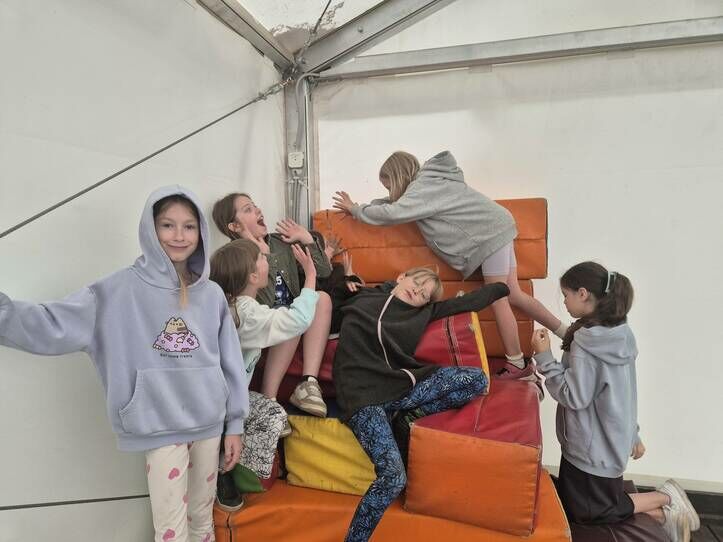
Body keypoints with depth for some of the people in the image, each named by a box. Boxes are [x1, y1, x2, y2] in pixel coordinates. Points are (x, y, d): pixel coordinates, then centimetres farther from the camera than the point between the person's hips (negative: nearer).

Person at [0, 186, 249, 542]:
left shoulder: (212, 295, 0)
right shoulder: (120, 291, -8)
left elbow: (230, 361, 4)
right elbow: (56, 326, -13)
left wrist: (234, 424, 5)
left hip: (209, 424, 3)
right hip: (160, 428, -3)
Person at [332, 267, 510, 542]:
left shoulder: (423, 311, 14)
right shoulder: (359, 297, 7)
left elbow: (467, 302, 22)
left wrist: (504, 287, 28)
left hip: (400, 387, 5)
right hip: (362, 395, -5)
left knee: (477, 379, -6)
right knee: (393, 476, -24)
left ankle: (406, 415, -4)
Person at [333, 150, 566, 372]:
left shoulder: (423, 188, -17)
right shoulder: (427, 182, 13)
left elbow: (391, 213, -23)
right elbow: (397, 202, 21)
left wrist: (356, 210, -8)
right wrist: (364, 206, 7)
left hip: (490, 235, -9)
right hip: (493, 232, 9)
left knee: (498, 301, -4)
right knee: (513, 296, 12)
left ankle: (517, 365, 5)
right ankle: (567, 334, 22)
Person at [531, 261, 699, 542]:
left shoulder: (585, 343, -26)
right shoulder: (619, 334, 1)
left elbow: (574, 397, -22)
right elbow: (623, 392, 10)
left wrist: (544, 357, -19)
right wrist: (632, 434, 19)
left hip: (593, 446, -9)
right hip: (610, 439, 9)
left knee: (586, 512, 11)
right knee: (570, 502, 19)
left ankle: (664, 499, 10)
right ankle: (660, 509, 18)